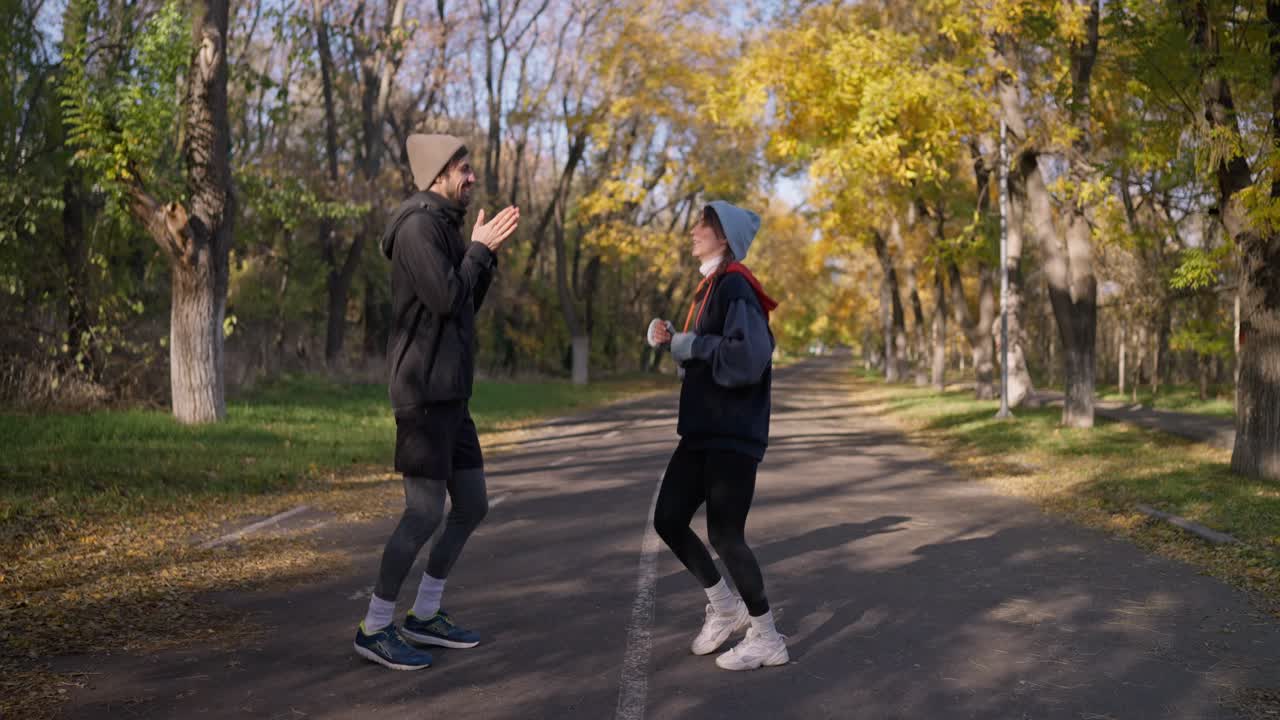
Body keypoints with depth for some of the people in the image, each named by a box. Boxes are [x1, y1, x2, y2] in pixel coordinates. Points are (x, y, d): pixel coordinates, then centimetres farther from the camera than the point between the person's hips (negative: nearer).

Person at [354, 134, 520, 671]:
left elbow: (467, 305, 20)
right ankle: (375, 628, 5)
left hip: (450, 394, 10)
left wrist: (489, 252, 10)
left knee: (472, 505, 12)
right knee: (425, 513, -8)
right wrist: (478, 249, -8)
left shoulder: (445, 228, 17)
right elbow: (445, 299, -21)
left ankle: (424, 616, 23)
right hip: (424, 391, -10)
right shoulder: (419, 225, -13)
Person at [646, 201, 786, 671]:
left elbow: (746, 357, -28)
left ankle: (767, 639, 9)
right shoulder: (710, 286, 15)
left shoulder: (735, 287, -15)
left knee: (725, 534, -6)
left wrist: (689, 345, -18)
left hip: (734, 434, -10)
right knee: (668, 519, 9)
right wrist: (671, 339, 2)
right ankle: (725, 608, 26)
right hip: (702, 430, 10)